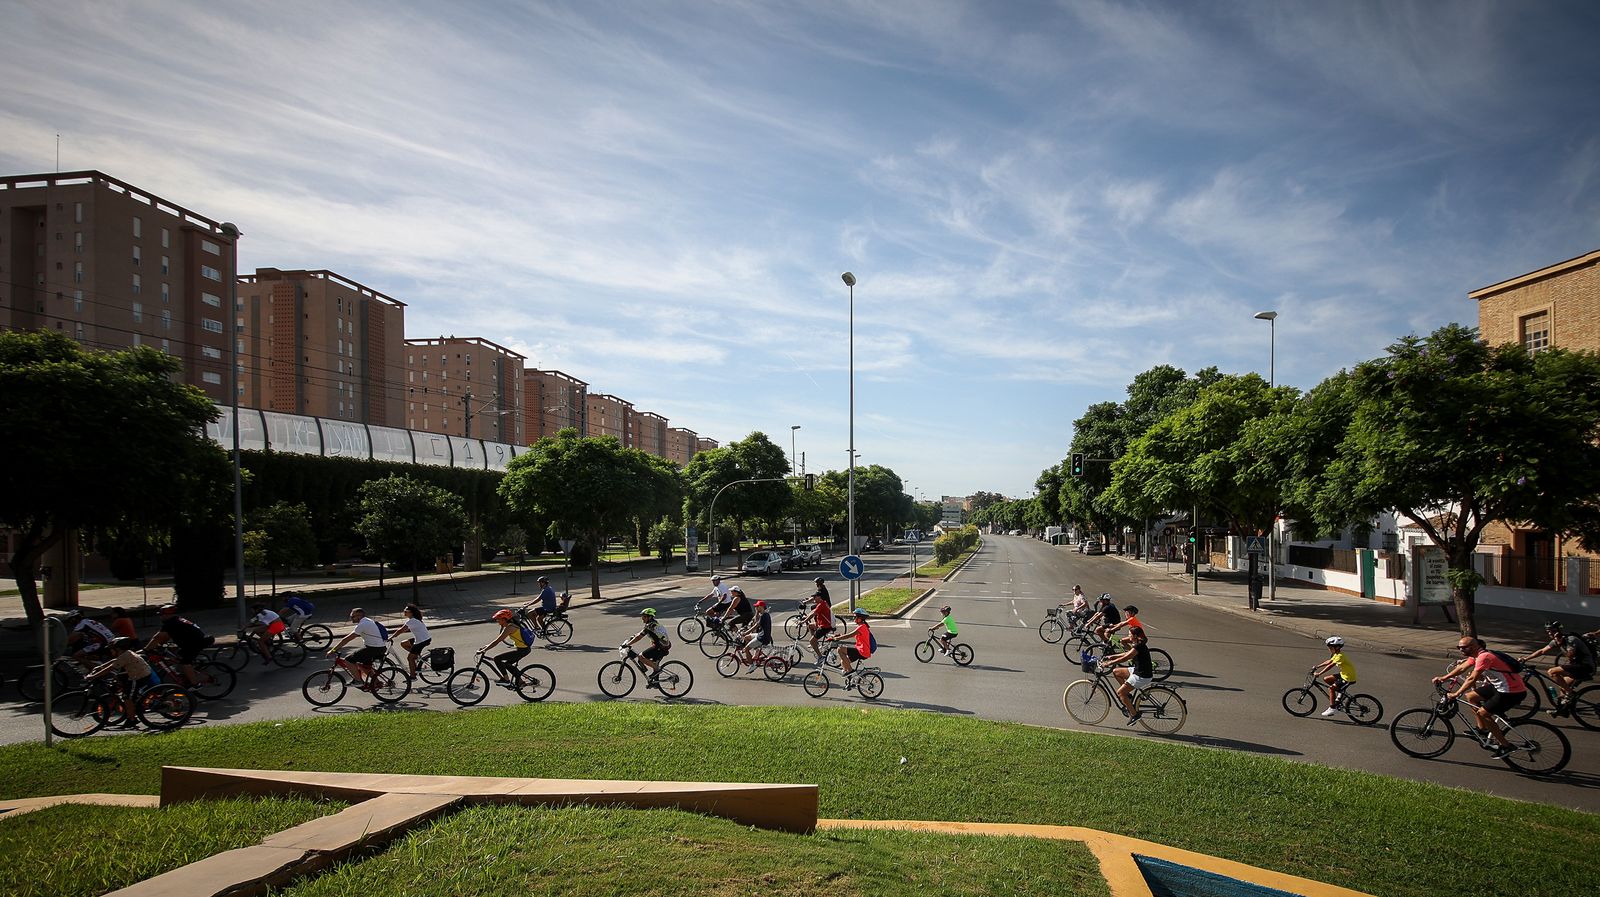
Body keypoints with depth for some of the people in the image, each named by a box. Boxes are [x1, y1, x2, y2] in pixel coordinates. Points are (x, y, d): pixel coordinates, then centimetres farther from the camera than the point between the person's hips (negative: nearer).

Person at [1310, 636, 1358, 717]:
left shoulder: (1340, 656, -24)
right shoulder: (1336, 654, 7)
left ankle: (1332, 708, -9)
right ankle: (1339, 693, 19)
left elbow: (1330, 666, -30)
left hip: (1349, 678, -10)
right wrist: (1317, 667, 12)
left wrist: (1319, 673, -31)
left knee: (1331, 688, -16)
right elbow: (1328, 662, 16)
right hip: (1343, 674, 10)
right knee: (1326, 679, 9)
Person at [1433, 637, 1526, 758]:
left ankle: (1505, 745, 1)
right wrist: (1443, 678, 7)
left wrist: (1455, 694, -26)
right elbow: (1462, 668, 14)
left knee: (1482, 713, -9)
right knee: (1471, 697, 12)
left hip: (1513, 692, -10)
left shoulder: (1484, 657, -24)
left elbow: (1472, 679, -28)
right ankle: (1482, 727, 24)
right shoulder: (1475, 655, 5)